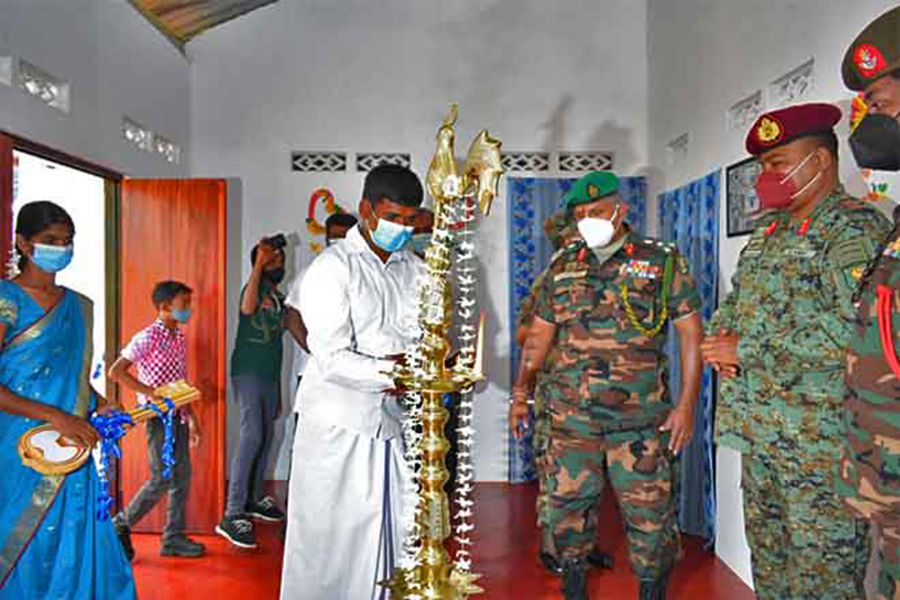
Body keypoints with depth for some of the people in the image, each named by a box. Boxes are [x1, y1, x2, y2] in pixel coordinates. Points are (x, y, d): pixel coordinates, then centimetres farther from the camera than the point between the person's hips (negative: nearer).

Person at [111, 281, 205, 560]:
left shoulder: (180, 338, 11)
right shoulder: (148, 337, -13)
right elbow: (116, 372, -18)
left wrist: (191, 417, 16)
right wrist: (152, 393, -23)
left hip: (178, 416, 8)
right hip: (159, 416, -8)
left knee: (182, 477, 9)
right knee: (162, 479, -3)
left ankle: (174, 537, 19)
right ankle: (121, 526, 17)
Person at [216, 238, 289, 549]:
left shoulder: (279, 296, 15)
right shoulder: (255, 289, -8)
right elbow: (247, 307, -34)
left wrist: (279, 390, 22)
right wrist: (259, 264, -32)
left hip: (270, 375, 8)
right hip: (248, 372, -8)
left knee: (266, 436, 13)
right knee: (252, 434, -17)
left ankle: (254, 499, 27)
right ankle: (232, 515, -16)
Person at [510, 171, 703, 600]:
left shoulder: (662, 262, 0)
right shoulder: (563, 267, 10)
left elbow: (691, 333, -1)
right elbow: (539, 335, 15)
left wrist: (686, 404, -7)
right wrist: (521, 393, 11)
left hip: (641, 416, -3)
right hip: (569, 415, 3)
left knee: (649, 511, 4)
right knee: (567, 503, 11)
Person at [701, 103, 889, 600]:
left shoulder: (855, 228, -11)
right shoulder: (770, 229, 15)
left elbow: (852, 328, -24)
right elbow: (736, 297, 22)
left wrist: (746, 351, -19)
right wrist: (721, 338, 0)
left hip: (819, 439, -8)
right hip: (760, 429, 8)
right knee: (768, 559, 20)